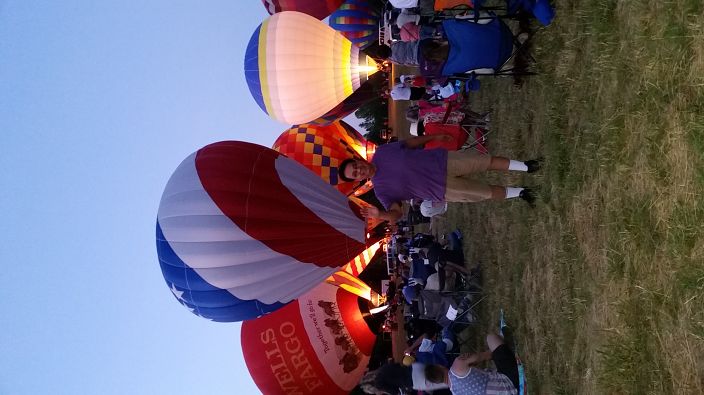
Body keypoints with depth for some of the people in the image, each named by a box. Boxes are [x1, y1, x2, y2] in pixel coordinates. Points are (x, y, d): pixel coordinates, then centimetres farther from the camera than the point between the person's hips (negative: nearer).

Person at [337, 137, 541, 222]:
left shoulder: (381, 152, -3)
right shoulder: (381, 189, -10)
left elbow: (409, 142, 11)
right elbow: (396, 214, -12)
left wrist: (434, 136, 10)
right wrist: (380, 214, -34)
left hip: (442, 160, 3)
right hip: (444, 189, -2)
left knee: (487, 160, 1)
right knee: (488, 192, -2)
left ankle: (525, 167, 22)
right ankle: (519, 193, 23)